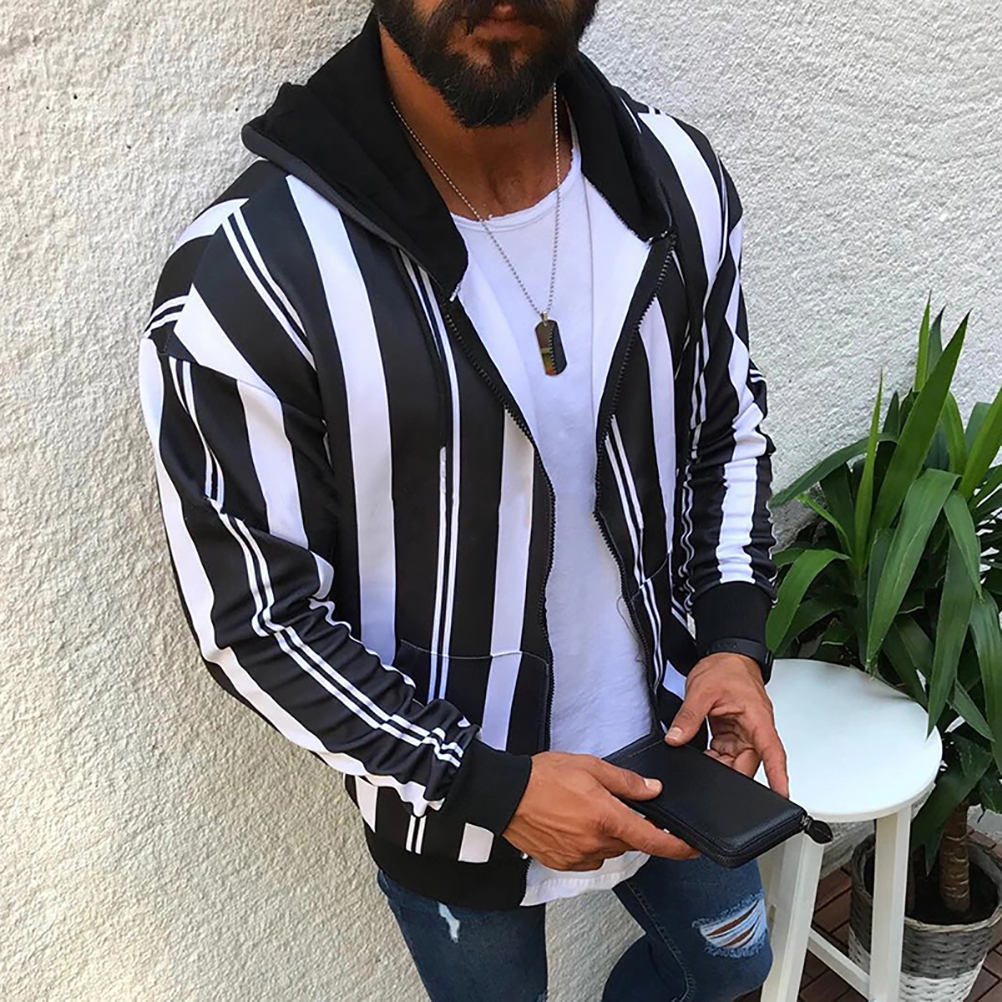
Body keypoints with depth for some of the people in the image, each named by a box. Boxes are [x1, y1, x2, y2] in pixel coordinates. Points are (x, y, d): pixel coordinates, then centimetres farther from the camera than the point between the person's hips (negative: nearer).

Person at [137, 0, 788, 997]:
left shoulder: (678, 176, -12)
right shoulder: (241, 276, -28)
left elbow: (728, 427, 3)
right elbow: (254, 621, -18)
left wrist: (735, 637, -9)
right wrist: (488, 788, -20)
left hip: (669, 740, 5)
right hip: (448, 803, -4)